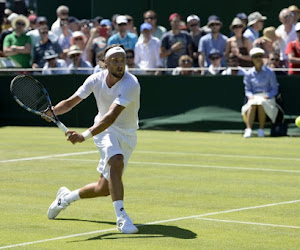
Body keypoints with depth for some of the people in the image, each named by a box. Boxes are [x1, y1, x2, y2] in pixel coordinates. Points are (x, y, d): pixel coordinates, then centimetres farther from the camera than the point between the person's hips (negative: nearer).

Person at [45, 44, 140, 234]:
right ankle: (121, 217, -34)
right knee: (117, 162, -32)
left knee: (104, 189, 3)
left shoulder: (131, 84, -26)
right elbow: (71, 102, -2)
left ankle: (66, 197, 31)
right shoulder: (96, 80, -10)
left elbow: (111, 117, -37)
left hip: (127, 135, 0)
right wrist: (52, 111, -24)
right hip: (105, 131, 0)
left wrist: (85, 136, -47)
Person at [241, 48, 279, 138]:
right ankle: (248, 130, -44)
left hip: (267, 97, -1)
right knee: (252, 104, -35)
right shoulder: (249, 74, 10)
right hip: (254, 97, 2)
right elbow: (247, 90, 11)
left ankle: (261, 130, -34)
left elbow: (274, 89, 4)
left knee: (261, 103, -37)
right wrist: (250, 96, -11)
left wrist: (267, 96, -14)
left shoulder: (269, 72, 5)